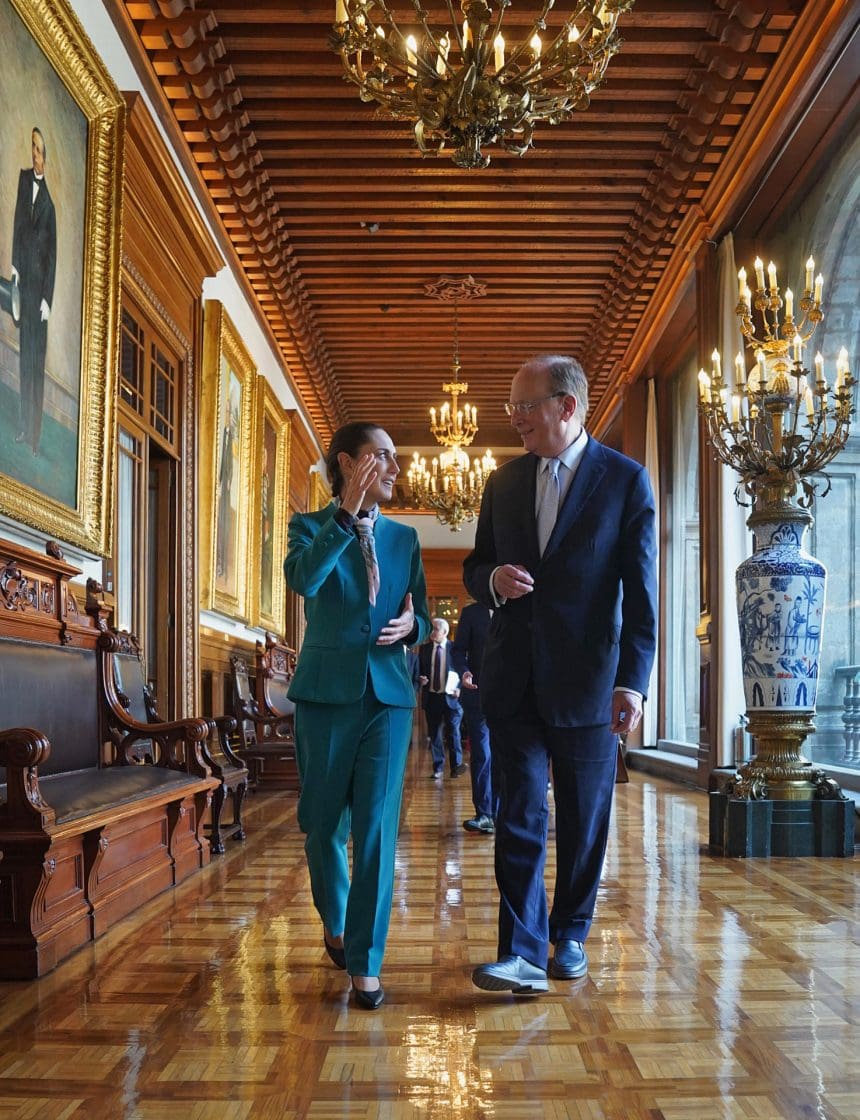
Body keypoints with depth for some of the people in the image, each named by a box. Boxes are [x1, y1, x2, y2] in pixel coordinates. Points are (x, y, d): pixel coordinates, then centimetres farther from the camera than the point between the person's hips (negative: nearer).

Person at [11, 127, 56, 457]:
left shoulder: (49, 200, -5)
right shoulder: (23, 178, 5)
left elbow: (52, 254, -5)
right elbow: (17, 223, 7)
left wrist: (48, 297, -7)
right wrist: (14, 265, -4)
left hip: (40, 281, -4)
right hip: (23, 276, 4)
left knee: (37, 356, 0)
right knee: (24, 353, 9)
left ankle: (36, 433, 6)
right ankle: (24, 426, 18)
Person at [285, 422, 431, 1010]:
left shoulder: (404, 538, 11)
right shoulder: (311, 526, 2)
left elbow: (421, 617, 17)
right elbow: (303, 580, -21)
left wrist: (411, 625, -6)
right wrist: (347, 514, -23)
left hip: (389, 694, 2)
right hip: (327, 691, -1)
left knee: (377, 828, -5)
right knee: (325, 823, 10)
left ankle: (366, 964, 2)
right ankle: (334, 922, 37)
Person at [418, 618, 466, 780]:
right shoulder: (424, 648, 7)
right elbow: (419, 670, 14)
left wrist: (459, 688, -14)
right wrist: (420, 679, -7)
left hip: (450, 696, -3)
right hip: (431, 696, 3)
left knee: (453, 733, 2)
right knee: (434, 734, 8)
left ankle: (456, 766, 10)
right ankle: (438, 768, 17)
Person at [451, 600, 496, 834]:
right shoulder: (471, 612, 5)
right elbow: (459, 650, 4)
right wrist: (464, 672, -15)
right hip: (477, 692, -1)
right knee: (481, 755, -1)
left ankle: (497, 813, 12)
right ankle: (484, 813, 3)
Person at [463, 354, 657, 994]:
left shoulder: (625, 479, -3)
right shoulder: (504, 483, 10)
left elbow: (640, 592, -7)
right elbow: (475, 568, 17)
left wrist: (632, 680, -14)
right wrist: (492, 579, -8)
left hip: (586, 679, -2)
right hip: (513, 678, 3)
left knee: (584, 820, 10)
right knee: (519, 817, -2)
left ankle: (570, 935, 28)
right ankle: (523, 954, 1)